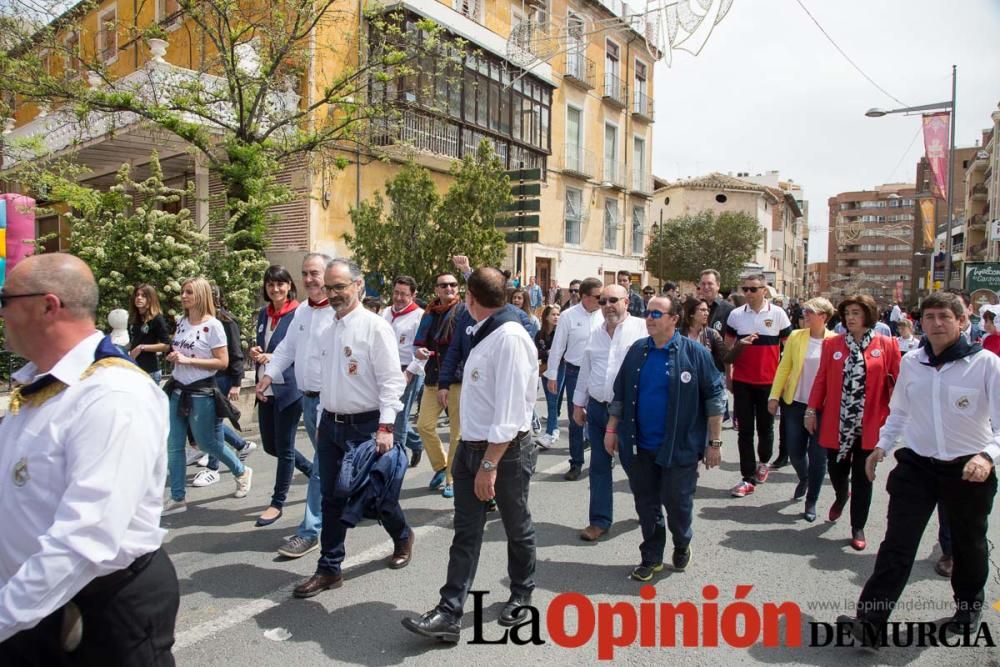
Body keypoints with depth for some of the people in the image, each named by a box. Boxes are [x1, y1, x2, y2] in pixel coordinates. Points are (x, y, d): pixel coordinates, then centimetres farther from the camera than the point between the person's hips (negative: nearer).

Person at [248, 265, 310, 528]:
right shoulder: (263, 314, 11)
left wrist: (275, 357, -21)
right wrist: (256, 354, -2)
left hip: (289, 389, -7)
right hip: (265, 389, 7)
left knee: (284, 447, 4)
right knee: (270, 445, 15)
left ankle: (278, 503, 20)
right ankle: (314, 472, 36)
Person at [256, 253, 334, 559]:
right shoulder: (301, 311, 12)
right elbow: (286, 349, 20)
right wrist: (269, 374, 10)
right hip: (307, 397, 8)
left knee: (322, 467, -3)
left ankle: (309, 531, 5)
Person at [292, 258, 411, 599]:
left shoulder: (375, 327, -13)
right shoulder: (328, 332, 10)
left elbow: (392, 381, -16)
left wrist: (385, 427, -20)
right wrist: (323, 421, 17)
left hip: (365, 426, -6)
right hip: (331, 424, 7)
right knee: (332, 499, 11)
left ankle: (402, 537, 36)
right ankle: (329, 570, 22)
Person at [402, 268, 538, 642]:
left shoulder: (510, 338, -22)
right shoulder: (485, 334, 7)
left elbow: (509, 410, -25)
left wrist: (490, 464, -24)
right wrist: (475, 454, 14)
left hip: (506, 450, -8)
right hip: (471, 445, 8)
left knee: (517, 528, 14)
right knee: (466, 531, 7)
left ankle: (521, 597, 36)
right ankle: (449, 614, 12)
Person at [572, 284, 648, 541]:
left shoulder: (642, 329, -8)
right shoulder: (596, 334, 10)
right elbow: (585, 370, 15)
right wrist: (578, 403, 16)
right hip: (598, 408, 5)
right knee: (599, 466, 10)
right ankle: (600, 520, 22)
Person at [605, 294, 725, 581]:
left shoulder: (694, 352, -8)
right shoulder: (637, 350, 5)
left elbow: (715, 397, -6)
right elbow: (620, 393, 12)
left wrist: (714, 442, -7)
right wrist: (612, 429, 9)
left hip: (680, 447, -4)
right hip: (640, 446, 4)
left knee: (677, 503, 8)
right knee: (646, 504, 12)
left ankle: (682, 545, 37)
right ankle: (651, 557, 29)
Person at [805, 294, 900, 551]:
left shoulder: (887, 345, -3)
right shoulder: (832, 344, 2)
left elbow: (897, 382, -1)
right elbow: (821, 379, 5)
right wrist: (812, 410, 4)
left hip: (869, 425, -1)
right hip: (836, 423, 2)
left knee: (862, 478, 7)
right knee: (836, 470, 12)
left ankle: (858, 529, 22)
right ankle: (841, 495, 48)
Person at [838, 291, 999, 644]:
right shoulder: (910, 362, 1)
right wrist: (882, 445, 7)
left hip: (968, 470, -2)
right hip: (916, 465, 2)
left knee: (968, 545, 20)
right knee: (896, 545, -4)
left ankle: (969, 608, 46)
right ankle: (870, 620, -3)